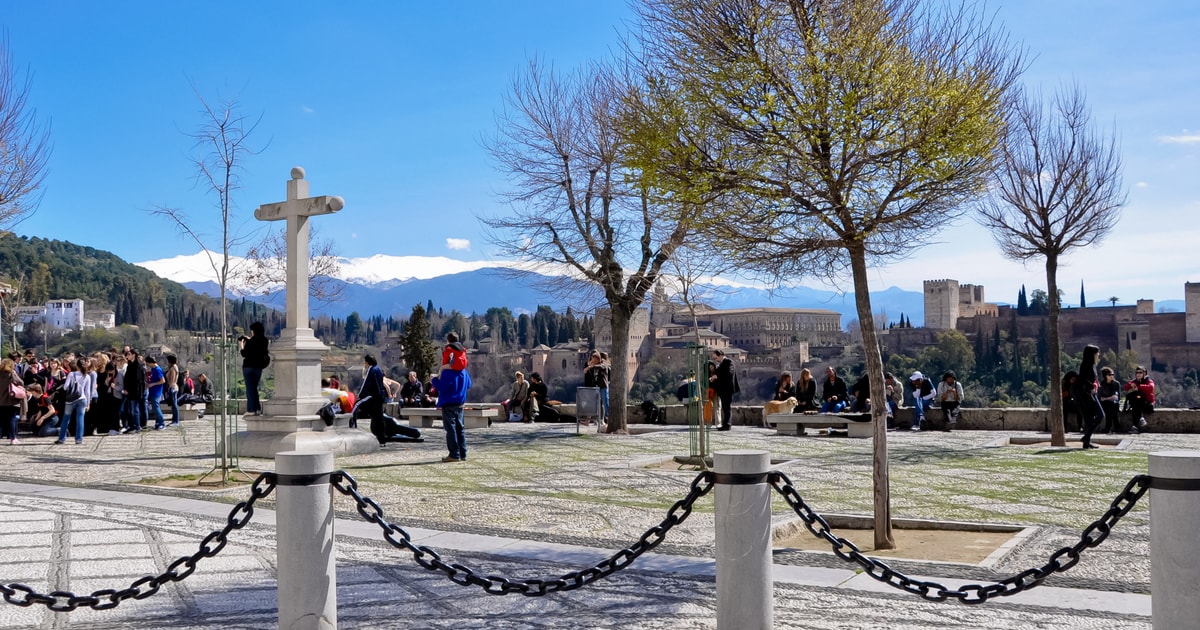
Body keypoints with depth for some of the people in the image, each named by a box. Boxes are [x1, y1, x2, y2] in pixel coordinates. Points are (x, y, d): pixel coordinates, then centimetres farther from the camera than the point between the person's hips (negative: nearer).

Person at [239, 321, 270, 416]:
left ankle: (251, 409, 1)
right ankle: (258, 409, 12)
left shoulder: (250, 342, -16)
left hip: (249, 366, -5)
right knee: (254, 387, 16)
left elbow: (244, 354, -11)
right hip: (259, 366, 5)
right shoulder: (264, 341, 0)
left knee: (250, 388, 1)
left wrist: (241, 345, 4)